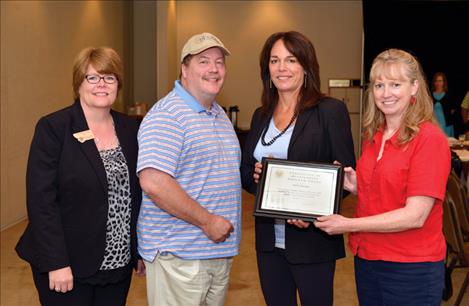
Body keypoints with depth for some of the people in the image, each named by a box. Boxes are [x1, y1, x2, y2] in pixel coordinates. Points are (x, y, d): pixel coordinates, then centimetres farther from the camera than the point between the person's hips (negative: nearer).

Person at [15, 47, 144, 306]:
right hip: (68, 266, -4)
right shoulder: (52, 128, -8)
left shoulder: (131, 129, 7)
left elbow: (139, 194, 11)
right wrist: (56, 263, -16)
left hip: (119, 264, 5)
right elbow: (41, 201, -13)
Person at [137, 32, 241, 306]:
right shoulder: (167, 115, -15)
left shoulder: (221, 115, 14)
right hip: (179, 255, -9)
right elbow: (153, 182, -26)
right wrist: (207, 221, -20)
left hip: (220, 250, 9)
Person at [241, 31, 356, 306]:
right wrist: (256, 177, -8)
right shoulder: (261, 116, 10)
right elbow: (246, 172, 15)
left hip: (312, 239, -5)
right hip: (269, 240, 5)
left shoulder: (330, 111, -7)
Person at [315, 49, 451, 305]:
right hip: (366, 258, 7)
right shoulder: (372, 135, 7)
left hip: (411, 267, -6)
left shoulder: (429, 138, -15)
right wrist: (355, 187, -2)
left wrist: (348, 225, -18)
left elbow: (415, 215, -19)